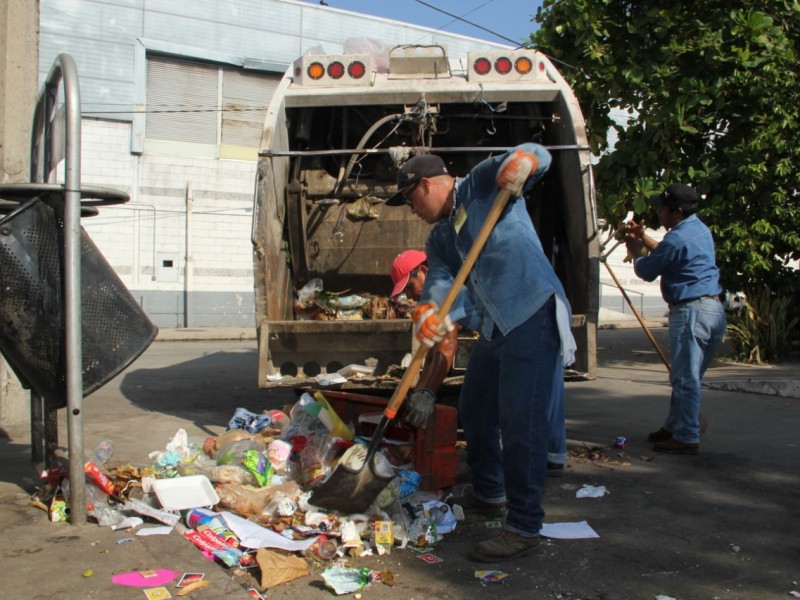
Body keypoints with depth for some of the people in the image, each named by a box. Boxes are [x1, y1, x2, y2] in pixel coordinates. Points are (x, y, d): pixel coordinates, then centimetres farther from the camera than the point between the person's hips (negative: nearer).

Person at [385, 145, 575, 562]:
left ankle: (524, 527, -2)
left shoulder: (483, 183, 0)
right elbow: (441, 278, 0)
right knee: (474, 410, 20)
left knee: (520, 421, -11)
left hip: (534, 314, -9)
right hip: (496, 326, 9)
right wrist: (427, 310, -22)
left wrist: (521, 160, -29)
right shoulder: (439, 238, 17)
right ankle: (489, 492, 41)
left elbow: (538, 155, -5)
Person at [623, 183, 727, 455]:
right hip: (714, 310, 10)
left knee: (685, 378, -5)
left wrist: (636, 252, 16)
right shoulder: (699, 229, 15)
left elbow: (646, 271, -4)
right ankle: (675, 425, 28)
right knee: (687, 376, 18)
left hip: (692, 311, -10)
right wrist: (644, 238, 27)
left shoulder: (677, 238, -15)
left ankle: (686, 438, 0)